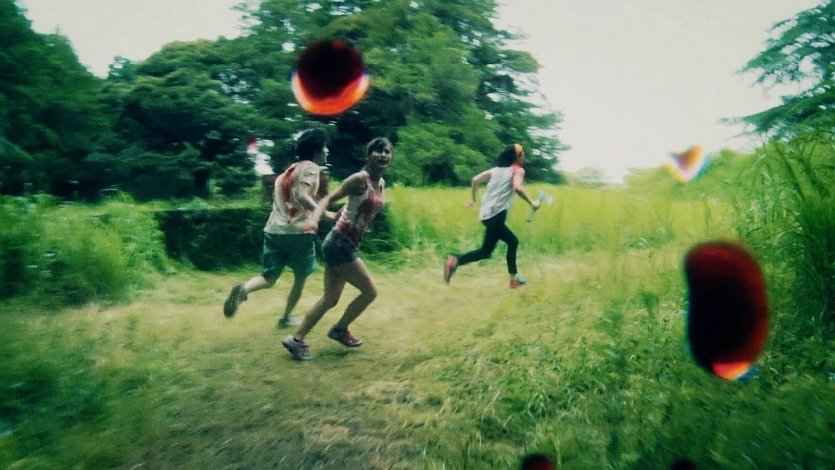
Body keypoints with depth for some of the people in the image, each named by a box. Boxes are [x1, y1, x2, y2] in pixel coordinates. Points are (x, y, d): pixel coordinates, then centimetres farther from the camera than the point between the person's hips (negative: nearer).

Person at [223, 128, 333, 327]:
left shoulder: (289, 170, 21)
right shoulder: (311, 167, -4)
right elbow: (302, 196, -21)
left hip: (274, 230, 6)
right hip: (298, 232, -6)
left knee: (269, 277, 8)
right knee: (300, 278, 15)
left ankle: (243, 289, -22)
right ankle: (286, 317, 25)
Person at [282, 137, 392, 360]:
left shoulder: (381, 184, 10)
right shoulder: (359, 179, -15)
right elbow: (329, 198, -20)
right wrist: (314, 219, -34)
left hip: (347, 245, 9)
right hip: (339, 244, -9)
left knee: (330, 299, 13)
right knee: (370, 291, -2)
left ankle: (297, 339, 22)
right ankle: (340, 330, 18)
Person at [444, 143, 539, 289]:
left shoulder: (497, 169, 18)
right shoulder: (518, 170, -1)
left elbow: (476, 179, 10)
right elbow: (517, 188, -21)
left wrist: (473, 199, 21)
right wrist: (532, 203, -10)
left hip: (486, 213, 8)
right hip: (496, 215, -8)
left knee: (513, 242, 19)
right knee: (485, 252, -4)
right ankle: (456, 261, -16)